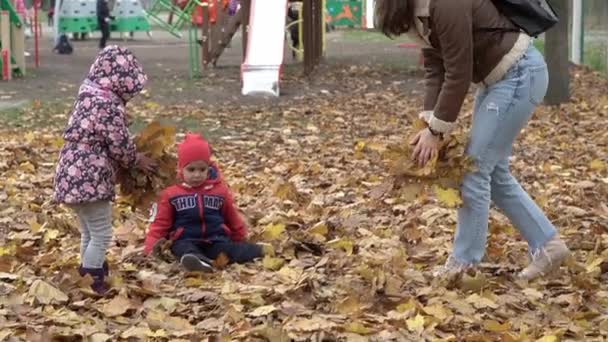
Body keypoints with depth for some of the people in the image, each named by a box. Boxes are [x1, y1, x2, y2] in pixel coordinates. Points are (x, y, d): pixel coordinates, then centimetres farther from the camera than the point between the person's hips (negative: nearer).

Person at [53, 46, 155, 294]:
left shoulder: (89, 95, 12)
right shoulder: (109, 106, -17)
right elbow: (120, 145, -13)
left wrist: (130, 159, 19)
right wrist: (137, 161, 7)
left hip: (74, 174, 10)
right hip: (89, 178, -10)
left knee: (89, 232, 22)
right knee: (101, 235, 0)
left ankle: (88, 273, 32)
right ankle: (90, 282, 4)